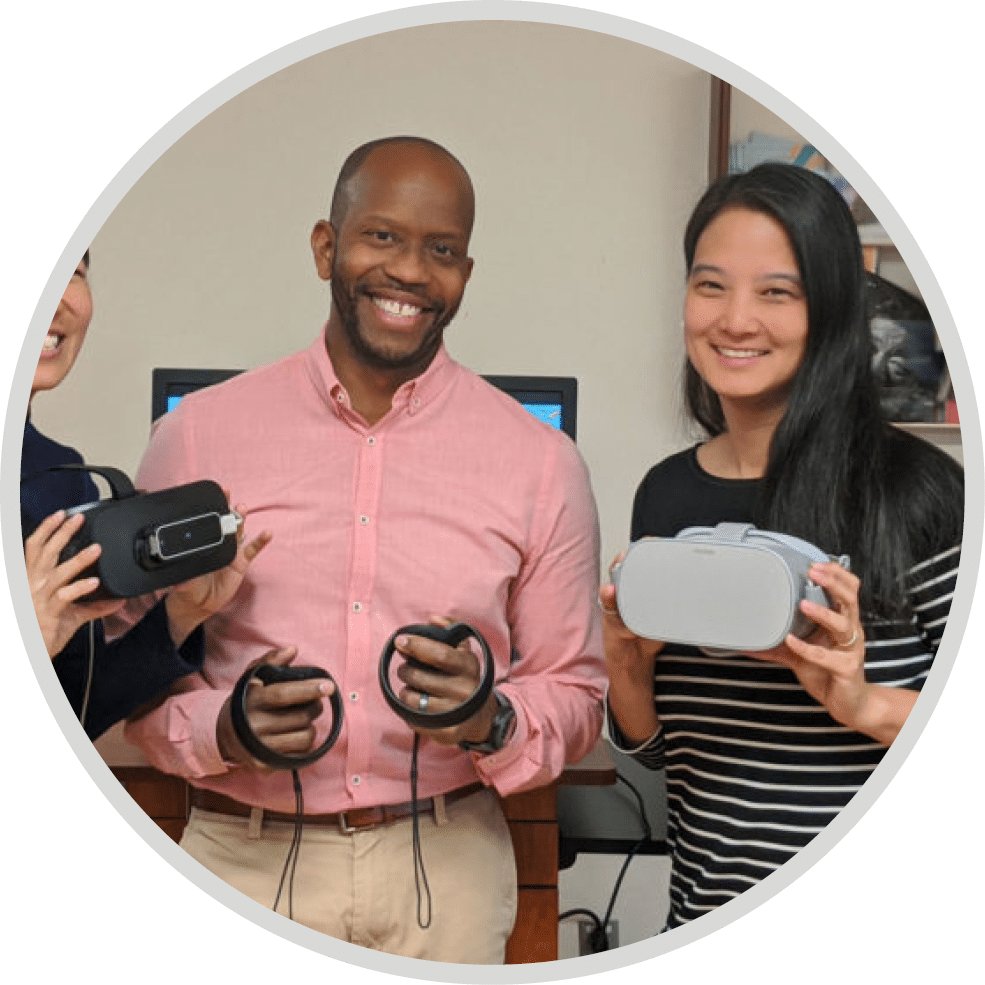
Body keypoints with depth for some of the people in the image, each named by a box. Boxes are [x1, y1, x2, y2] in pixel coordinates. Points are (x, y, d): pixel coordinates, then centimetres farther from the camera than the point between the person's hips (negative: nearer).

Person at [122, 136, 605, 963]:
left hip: (445, 865, 1)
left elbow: (576, 693, 4)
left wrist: (490, 720, -16)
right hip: (244, 861, 0)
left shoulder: (540, 461, -1)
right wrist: (223, 728, -16)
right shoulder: (201, 434, -1)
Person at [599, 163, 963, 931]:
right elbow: (655, 745, 6)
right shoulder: (664, 494, -1)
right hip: (706, 904, 4)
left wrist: (868, 705, -25)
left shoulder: (915, 489, -16)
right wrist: (628, 669, -12)